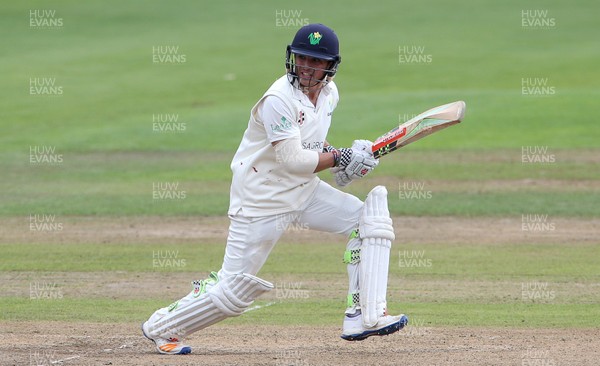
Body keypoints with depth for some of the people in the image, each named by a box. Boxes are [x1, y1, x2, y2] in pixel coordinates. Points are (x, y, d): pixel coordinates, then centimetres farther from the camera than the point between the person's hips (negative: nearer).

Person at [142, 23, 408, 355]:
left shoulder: (329, 93, 2)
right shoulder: (279, 100, -23)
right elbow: (292, 160, -25)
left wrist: (331, 155, 1)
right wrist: (340, 158, -20)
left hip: (304, 191, 8)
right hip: (263, 200, -8)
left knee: (370, 218, -7)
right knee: (234, 290, -3)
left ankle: (364, 317, -10)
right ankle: (160, 327, 18)